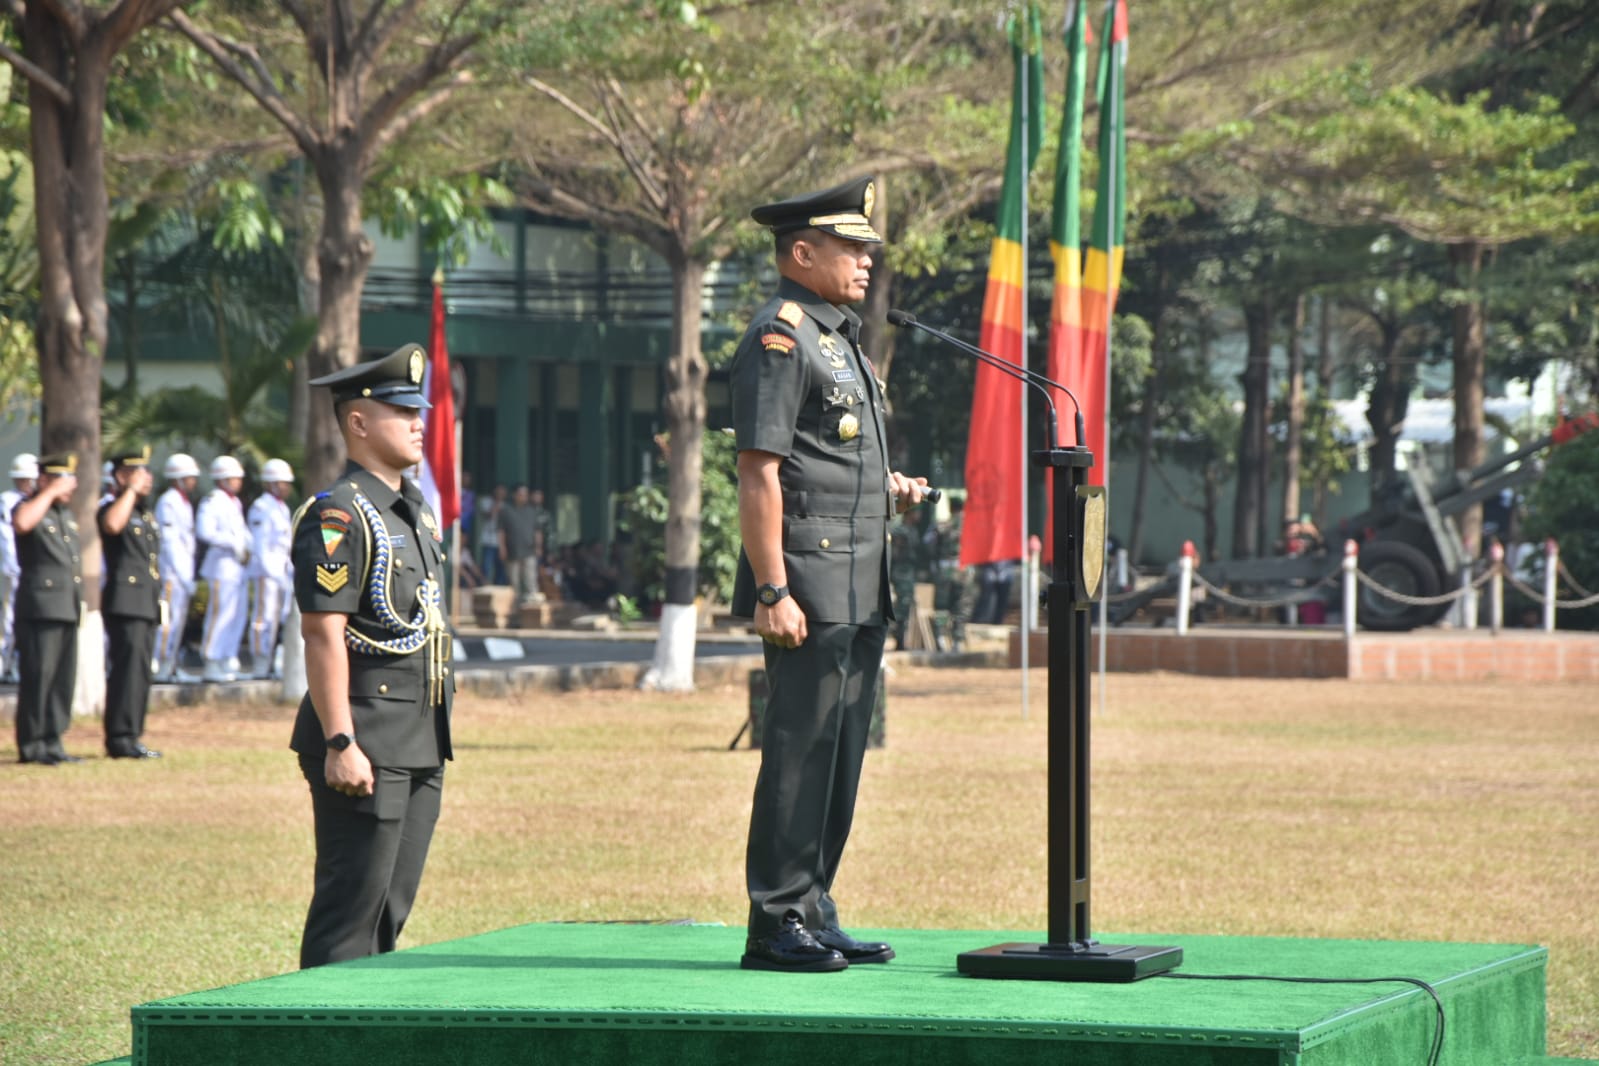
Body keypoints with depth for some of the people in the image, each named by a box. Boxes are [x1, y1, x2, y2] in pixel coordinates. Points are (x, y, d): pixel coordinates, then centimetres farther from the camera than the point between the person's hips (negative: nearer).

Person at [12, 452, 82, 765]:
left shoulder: (67, 515, 20)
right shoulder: (30, 508, -6)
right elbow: (21, 523, -32)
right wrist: (50, 493, -22)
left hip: (68, 608, 8)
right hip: (40, 607, -8)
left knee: (64, 679, 8)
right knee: (38, 676, -8)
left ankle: (52, 743, 13)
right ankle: (31, 746, -6)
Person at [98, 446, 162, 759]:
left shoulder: (147, 513, 20)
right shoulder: (112, 507, -7)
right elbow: (112, 525, -33)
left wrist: (159, 601, 23)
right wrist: (131, 491, -21)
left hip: (148, 603, 9)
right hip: (125, 601, -9)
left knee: (141, 672, 9)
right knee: (128, 667, -14)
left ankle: (131, 737, 13)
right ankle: (121, 737, -15)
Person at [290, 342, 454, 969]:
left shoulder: (416, 511, 17)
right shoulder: (338, 516, -12)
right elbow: (322, 635, -17)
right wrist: (340, 744, -22)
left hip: (421, 745, 9)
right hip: (367, 742, -9)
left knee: (392, 908, 12)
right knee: (350, 912, -7)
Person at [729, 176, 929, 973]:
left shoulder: (839, 336, 20)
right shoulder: (779, 337, -10)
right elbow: (759, 473, -16)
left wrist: (887, 491, 11)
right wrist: (772, 592, -21)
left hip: (860, 592, 10)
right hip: (810, 587, -10)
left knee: (840, 757, 11)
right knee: (798, 756, -8)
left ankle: (814, 915, 17)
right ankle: (776, 927, -4)